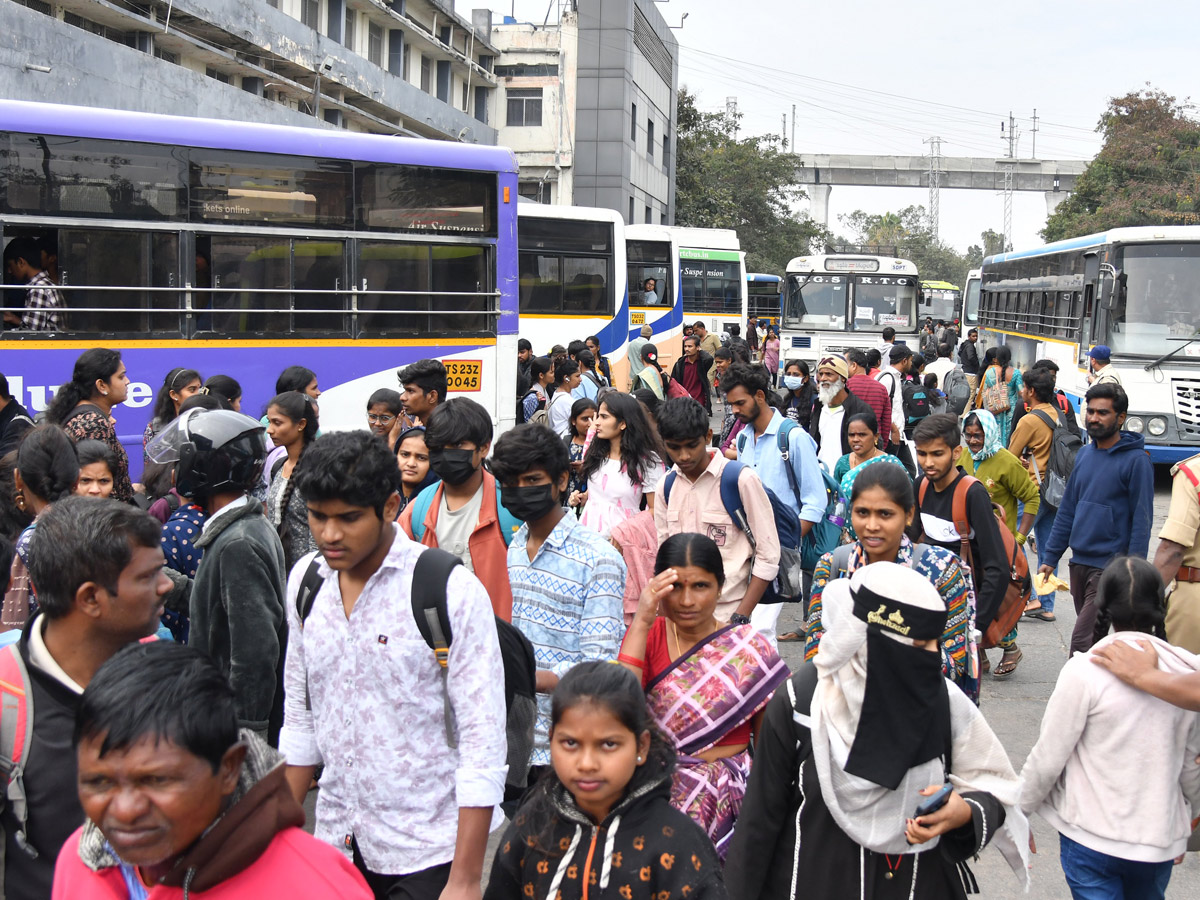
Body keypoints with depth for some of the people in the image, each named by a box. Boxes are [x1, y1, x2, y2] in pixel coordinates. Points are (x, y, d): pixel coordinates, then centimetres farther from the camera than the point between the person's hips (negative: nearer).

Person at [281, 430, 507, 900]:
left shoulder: (453, 592, -16)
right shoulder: (305, 579, 1)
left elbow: (483, 742, -16)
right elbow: (300, 715, 10)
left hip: (425, 851, -5)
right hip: (334, 841, 5)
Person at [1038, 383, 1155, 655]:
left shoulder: (1136, 460, -10)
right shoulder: (1084, 454, 10)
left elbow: (1141, 520, -12)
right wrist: (1050, 558, 12)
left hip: (1110, 566, -7)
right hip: (1079, 561, 7)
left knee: (1082, 642, -11)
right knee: (1091, 636, 15)